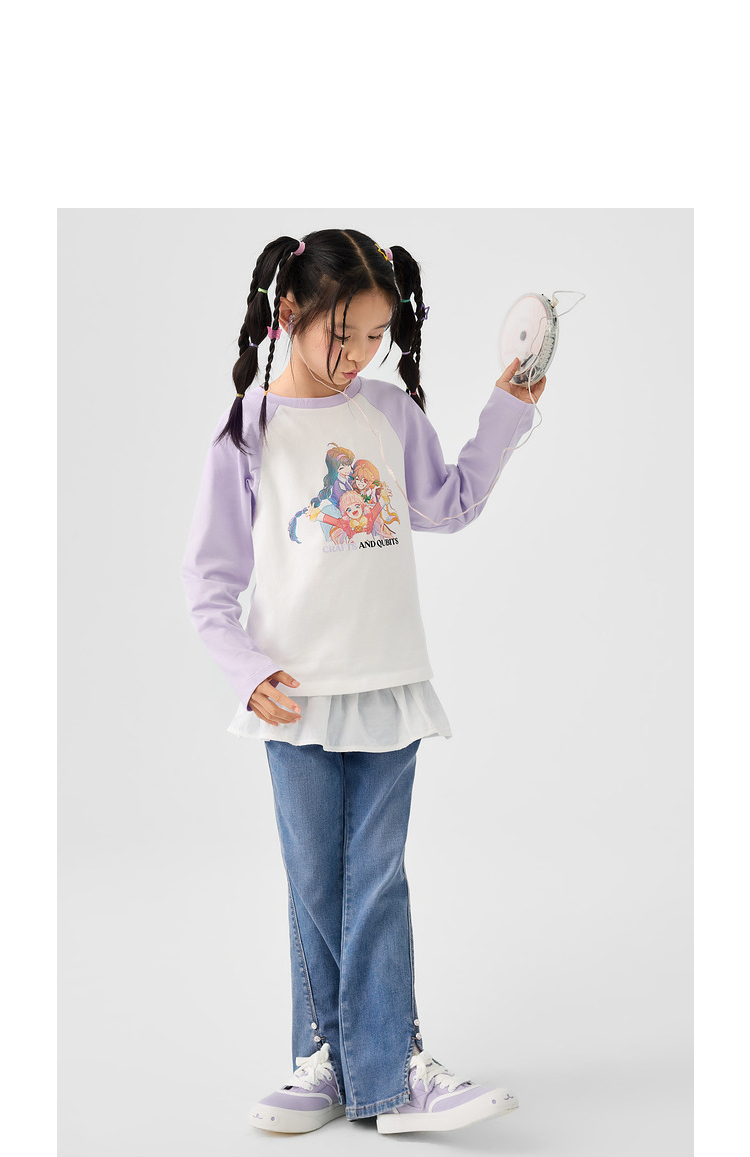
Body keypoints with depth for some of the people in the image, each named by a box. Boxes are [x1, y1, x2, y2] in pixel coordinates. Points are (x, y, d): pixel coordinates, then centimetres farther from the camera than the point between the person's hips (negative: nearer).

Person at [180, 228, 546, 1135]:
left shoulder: (392, 412, 7)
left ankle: (392, 1071, 4)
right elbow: (208, 578, 0)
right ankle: (325, 1060, 18)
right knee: (316, 887, 6)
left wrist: (507, 412, 13)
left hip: (390, 689, 2)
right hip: (299, 697, -2)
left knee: (377, 885, 2)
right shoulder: (250, 430, -1)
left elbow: (449, 505, 20)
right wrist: (249, 670, -12)